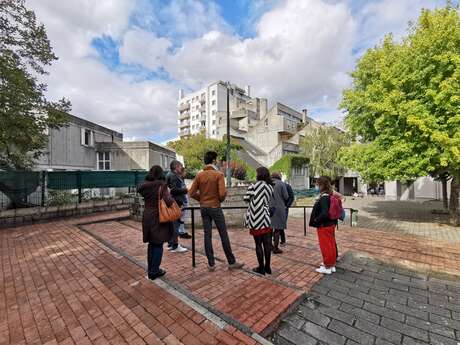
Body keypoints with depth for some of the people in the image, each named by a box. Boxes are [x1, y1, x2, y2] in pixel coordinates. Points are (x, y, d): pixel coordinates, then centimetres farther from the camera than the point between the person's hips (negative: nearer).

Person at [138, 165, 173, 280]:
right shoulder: (161, 185, -15)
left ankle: (150, 270, 31)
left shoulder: (145, 185, 1)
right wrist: (173, 200, -2)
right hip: (159, 218, -6)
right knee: (158, 245, 8)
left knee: (151, 243, 19)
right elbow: (168, 201, -22)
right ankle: (154, 271, 16)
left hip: (147, 217, 6)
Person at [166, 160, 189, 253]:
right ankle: (175, 246, 5)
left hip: (176, 203, 10)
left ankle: (170, 244, 26)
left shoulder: (175, 176, 19)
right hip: (175, 203, -10)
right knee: (175, 224, -4)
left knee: (173, 224, 16)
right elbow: (173, 190, -20)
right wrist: (185, 190, -12)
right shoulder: (172, 176, -12)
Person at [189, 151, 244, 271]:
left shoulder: (199, 175, 1)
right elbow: (222, 193, -19)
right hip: (215, 207, -4)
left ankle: (211, 264, 17)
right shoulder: (218, 174, -12)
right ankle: (231, 262, 17)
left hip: (204, 208, 5)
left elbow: (191, 193, -1)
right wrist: (220, 200, 2)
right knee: (224, 235, 5)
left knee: (207, 235, 9)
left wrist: (201, 199, 12)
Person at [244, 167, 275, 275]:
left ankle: (261, 268, 16)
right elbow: (268, 202, 7)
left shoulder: (253, 186, -8)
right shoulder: (270, 187, 4)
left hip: (255, 219, -4)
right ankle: (267, 267, 22)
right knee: (267, 243, 10)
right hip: (265, 218, 4)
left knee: (258, 244, 6)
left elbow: (246, 199, -6)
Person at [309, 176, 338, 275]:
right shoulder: (330, 196, 5)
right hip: (331, 224, 9)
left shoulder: (324, 198, -23)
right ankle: (332, 265, 31)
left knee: (326, 246, 4)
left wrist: (315, 220, -16)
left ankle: (327, 267, 18)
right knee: (331, 245, 17)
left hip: (324, 226, -9)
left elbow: (324, 214, -30)